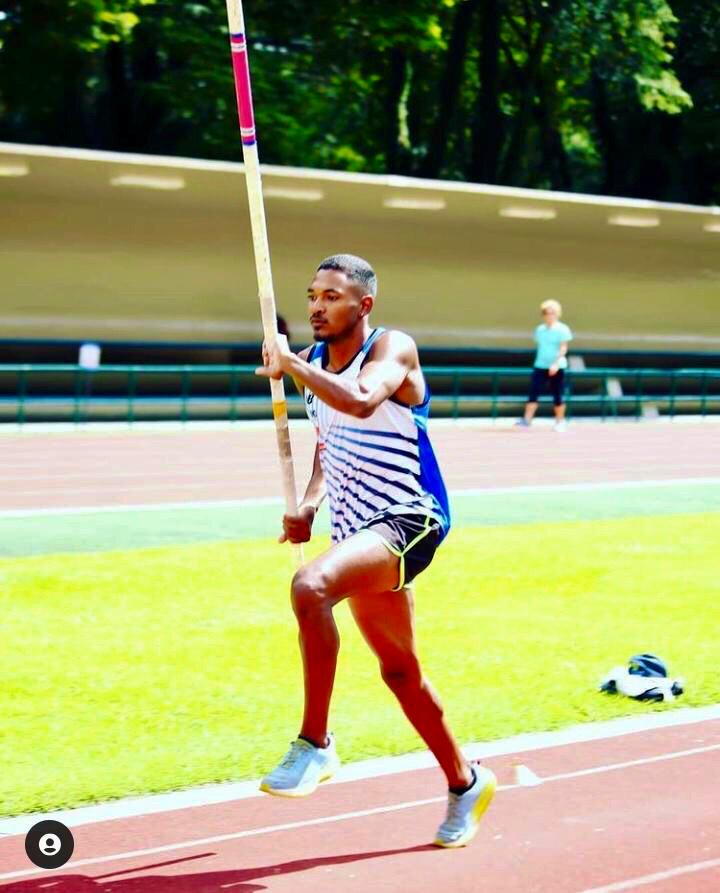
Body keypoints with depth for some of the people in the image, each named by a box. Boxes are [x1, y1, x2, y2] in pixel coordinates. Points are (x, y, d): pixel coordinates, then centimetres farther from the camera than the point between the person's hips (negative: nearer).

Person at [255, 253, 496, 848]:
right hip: (358, 529, 9)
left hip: (409, 521, -9)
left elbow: (361, 402, -35)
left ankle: (315, 743, -26)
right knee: (399, 670, 17)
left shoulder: (391, 348, -13)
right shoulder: (314, 360, 9)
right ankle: (465, 783, 36)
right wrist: (310, 502, 5)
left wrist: (289, 367, -27)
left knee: (311, 586, -35)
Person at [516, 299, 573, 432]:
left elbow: (563, 348, -12)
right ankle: (527, 419, -12)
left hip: (557, 367, -4)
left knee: (558, 396, 4)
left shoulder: (562, 329, -6)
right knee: (533, 393, -8)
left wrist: (556, 363, -24)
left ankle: (560, 421, 18)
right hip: (540, 366, 4)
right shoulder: (540, 329, 11)